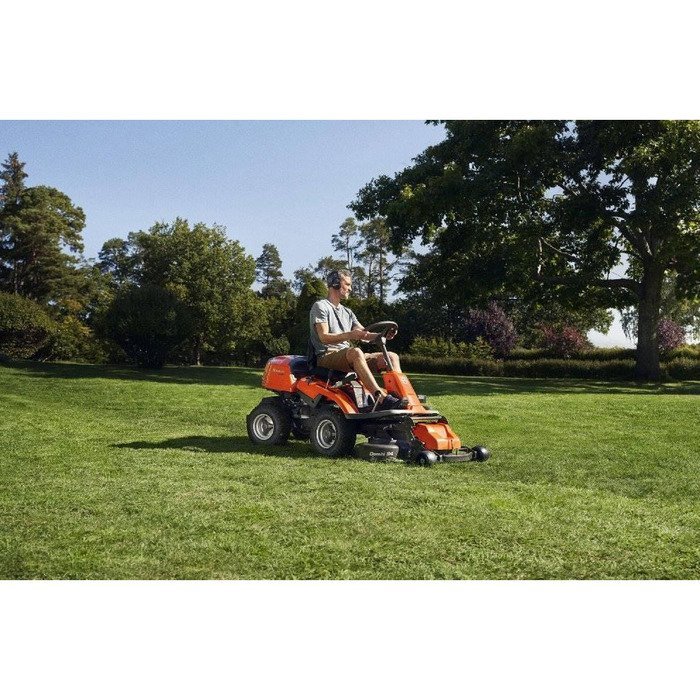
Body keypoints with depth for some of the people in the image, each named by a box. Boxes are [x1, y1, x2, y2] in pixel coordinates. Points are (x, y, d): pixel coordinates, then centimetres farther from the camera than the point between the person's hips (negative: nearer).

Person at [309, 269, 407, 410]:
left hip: (348, 357, 8)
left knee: (392, 356, -7)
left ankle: (401, 398, -24)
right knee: (355, 352, -40)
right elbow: (324, 337, -13)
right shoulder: (320, 306, 0)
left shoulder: (347, 312, 25)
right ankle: (380, 398, -49)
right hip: (327, 356, -8)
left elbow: (363, 333, 16)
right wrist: (349, 335, -29)